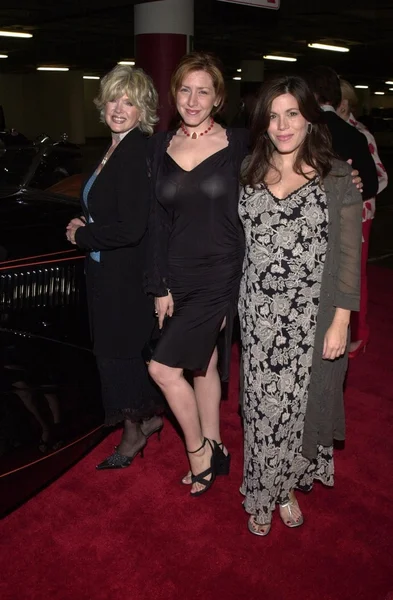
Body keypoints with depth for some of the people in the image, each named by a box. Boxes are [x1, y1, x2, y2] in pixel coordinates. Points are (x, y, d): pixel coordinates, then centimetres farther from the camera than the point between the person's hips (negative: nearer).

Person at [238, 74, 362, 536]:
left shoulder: (337, 177, -4)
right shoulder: (249, 171, 6)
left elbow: (348, 254, -5)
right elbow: (237, 239, 11)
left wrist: (341, 322, -9)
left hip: (311, 316, -2)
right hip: (259, 313, 2)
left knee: (301, 403, 8)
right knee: (263, 407, 8)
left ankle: (287, 486, 34)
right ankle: (263, 496, 28)